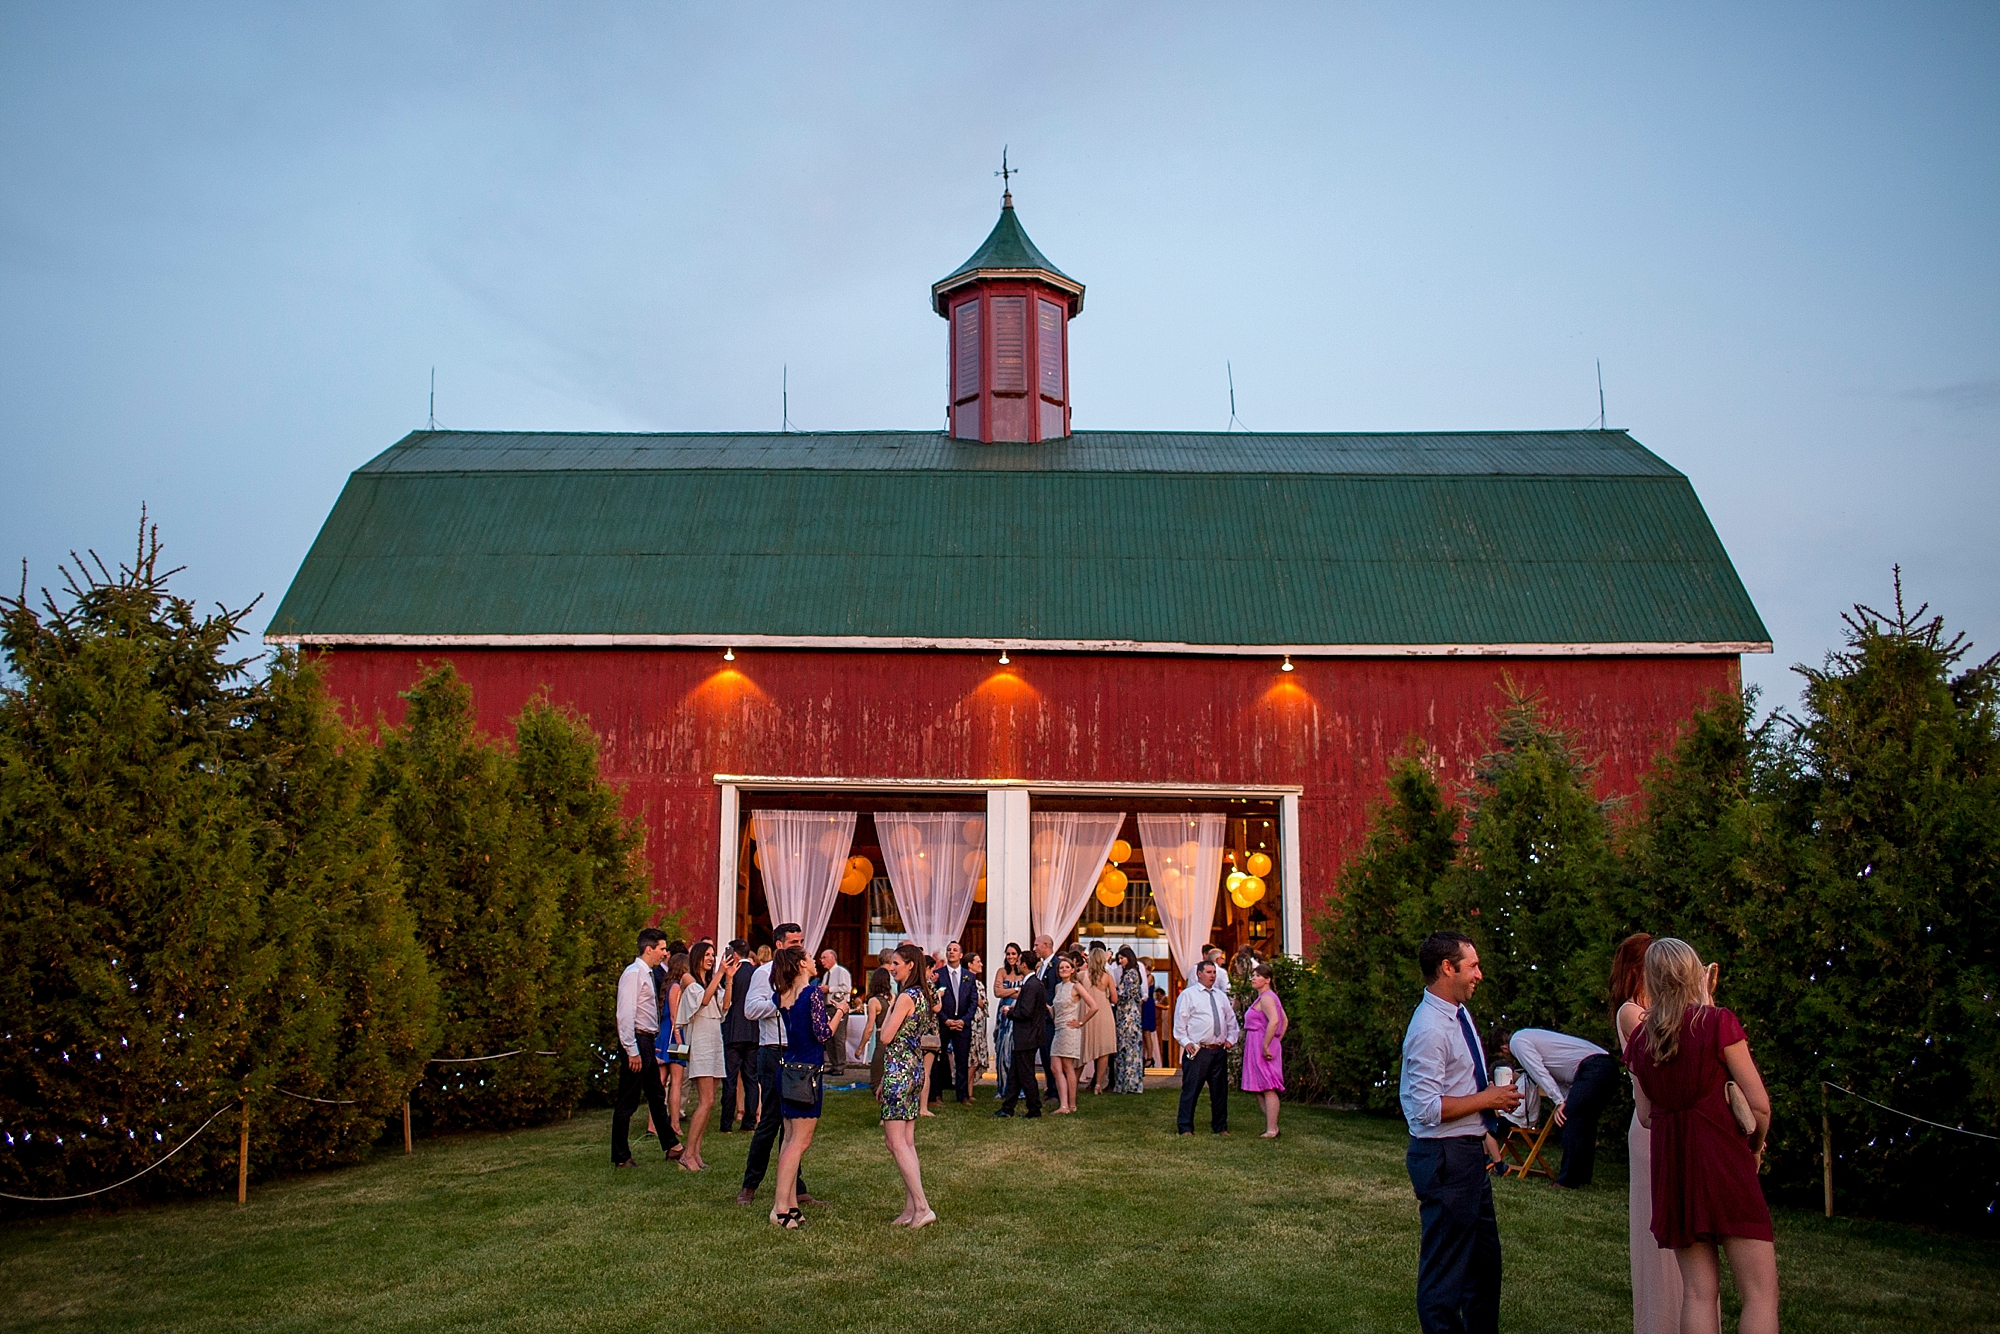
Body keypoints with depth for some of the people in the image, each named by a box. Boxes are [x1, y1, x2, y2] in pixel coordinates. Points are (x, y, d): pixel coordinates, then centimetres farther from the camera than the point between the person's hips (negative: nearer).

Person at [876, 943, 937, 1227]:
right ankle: (911, 1209, 12)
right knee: (907, 1142, 10)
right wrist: (886, 1081, 20)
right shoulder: (919, 994, 13)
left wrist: (889, 1009, -3)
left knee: (896, 1141, -7)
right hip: (915, 1068, 10)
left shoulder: (905, 996, -15)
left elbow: (887, 1037, -17)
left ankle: (921, 1207, -10)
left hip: (899, 1071, -10)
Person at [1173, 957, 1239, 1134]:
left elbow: (1231, 1020, 21)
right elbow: (1179, 1021, -3)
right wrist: (1186, 1042, -11)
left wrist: (1230, 1038, 7)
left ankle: (1220, 1127, 20)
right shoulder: (1188, 994, 0)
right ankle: (1186, 1128, 1)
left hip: (1219, 1051, 5)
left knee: (1220, 1091, 10)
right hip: (1197, 1051, -5)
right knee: (1190, 1090, -5)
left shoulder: (1221, 996, 16)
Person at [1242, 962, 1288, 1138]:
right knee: (1260, 1090, 13)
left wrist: (1265, 1046, -26)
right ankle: (1272, 1127, 16)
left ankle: (1271, 1130, -8)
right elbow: (1285, 1021, 25)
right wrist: (1277, 1042, 19)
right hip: (1256, 1048, 11)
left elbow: (1274, 1021, -28)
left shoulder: (1266, 998, -13)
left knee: (1267, 1089, -9)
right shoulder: (1269, 997, 19)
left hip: (1261, 1047, -11)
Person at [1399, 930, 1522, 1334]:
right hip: (1445, 1157, -10)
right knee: (1446, 1266, 3)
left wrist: (1483, 1132, 18)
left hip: (1469, 1151, 10)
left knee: (1485, 1255, 23)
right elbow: (1427, 1108, -27)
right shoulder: (1430, 1029, -24)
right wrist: (1488, 1099, -19)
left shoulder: (1459, 1013, 6)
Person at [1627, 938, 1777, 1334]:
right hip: (1722, 1157, -5)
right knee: (1760, 1291, -2)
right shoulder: (1718, 1023, -6)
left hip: (1670, 1163, 5)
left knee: (1698, 1291, 8)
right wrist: (1754, 1148, 13)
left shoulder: (1638, 1039, 8)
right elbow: (1759, 1104, -4)